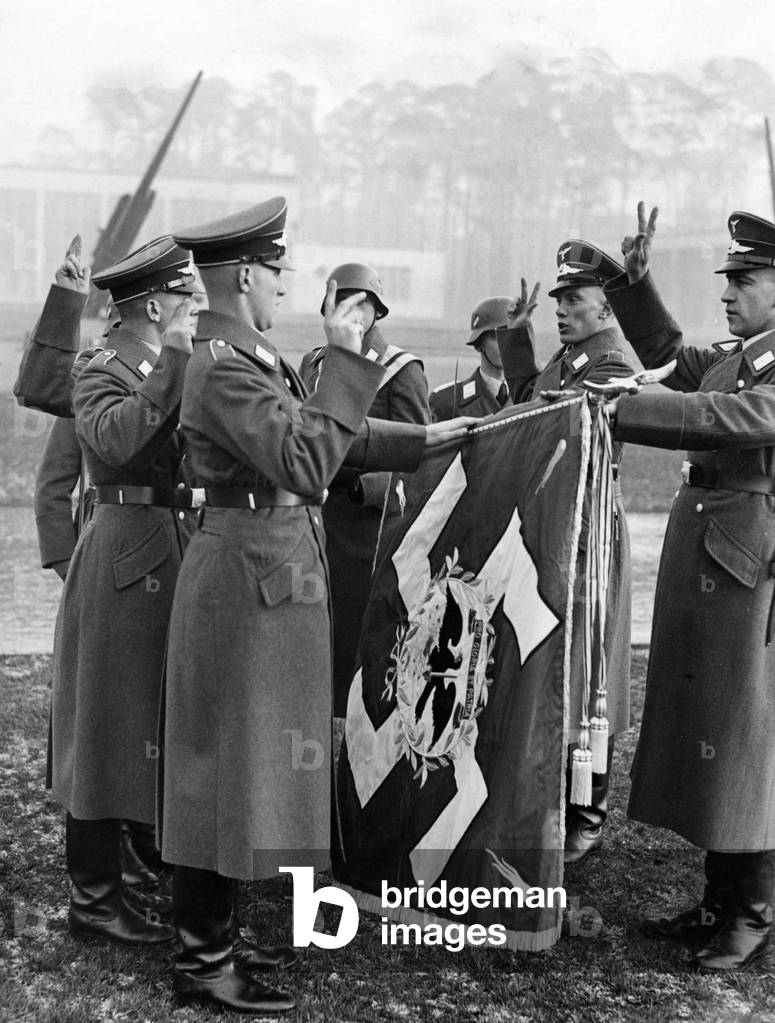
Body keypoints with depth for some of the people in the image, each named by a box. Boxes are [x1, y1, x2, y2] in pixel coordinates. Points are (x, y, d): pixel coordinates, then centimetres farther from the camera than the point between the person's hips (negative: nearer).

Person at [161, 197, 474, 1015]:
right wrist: (343, 360, -25)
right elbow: (307, 464, -28)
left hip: (273, 577, 10)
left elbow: (325, 437, 20)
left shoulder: (251, 358, 12)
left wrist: (420, 440, 22)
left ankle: (217, 928, 29)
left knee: (251, 758, 16)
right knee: (226, 762, 0)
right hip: (250, 576, -10)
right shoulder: (222, 368, -18)